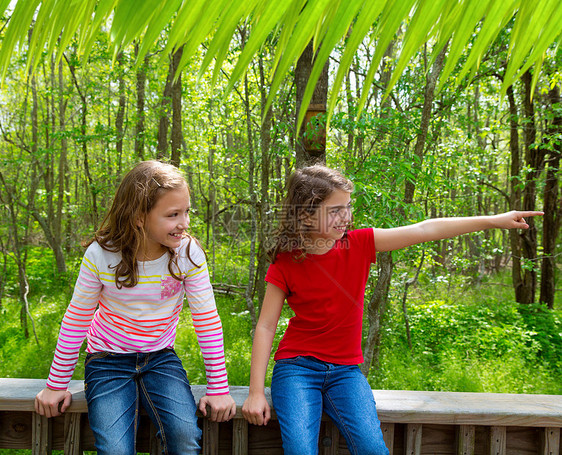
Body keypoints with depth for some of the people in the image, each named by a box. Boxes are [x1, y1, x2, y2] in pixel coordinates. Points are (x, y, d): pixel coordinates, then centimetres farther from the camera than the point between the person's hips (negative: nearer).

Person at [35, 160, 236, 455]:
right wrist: (56, 385, 1)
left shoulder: (188, 254, -15)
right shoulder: (100, 255, -16)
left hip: (160, 359, 1)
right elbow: (76, 320, -4)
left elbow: (207, 320, -9)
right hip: (108, 361, 0)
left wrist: (218, 387, -9)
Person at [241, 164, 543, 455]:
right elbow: (265, 326, -6)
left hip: (345, 370, 2)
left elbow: (423, 230, -6)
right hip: (297, 367, -2)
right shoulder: (285, 264, -10)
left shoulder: (359, 245, -4)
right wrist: (256, 392, -9)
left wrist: (494, 220, -6)